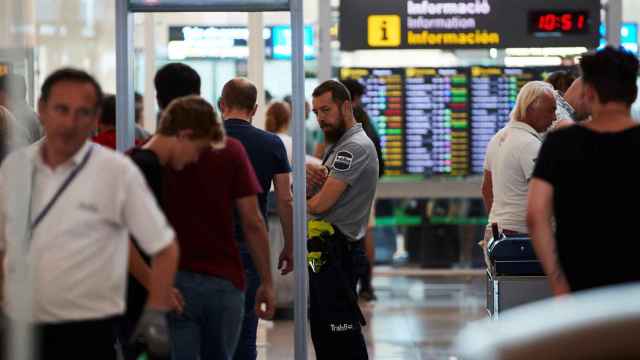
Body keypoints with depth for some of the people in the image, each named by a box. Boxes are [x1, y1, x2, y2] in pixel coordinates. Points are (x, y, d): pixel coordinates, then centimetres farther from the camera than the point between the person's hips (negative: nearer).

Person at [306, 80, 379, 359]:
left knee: (343, 335, -9)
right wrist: (310, 174, -7)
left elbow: (320, 204, -21)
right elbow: (314, 193, 16)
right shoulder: (339, 145, 19)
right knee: (321, 327, 16)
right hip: (326, 252, 11)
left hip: (335, 252, -11)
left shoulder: (354, 147, -16)